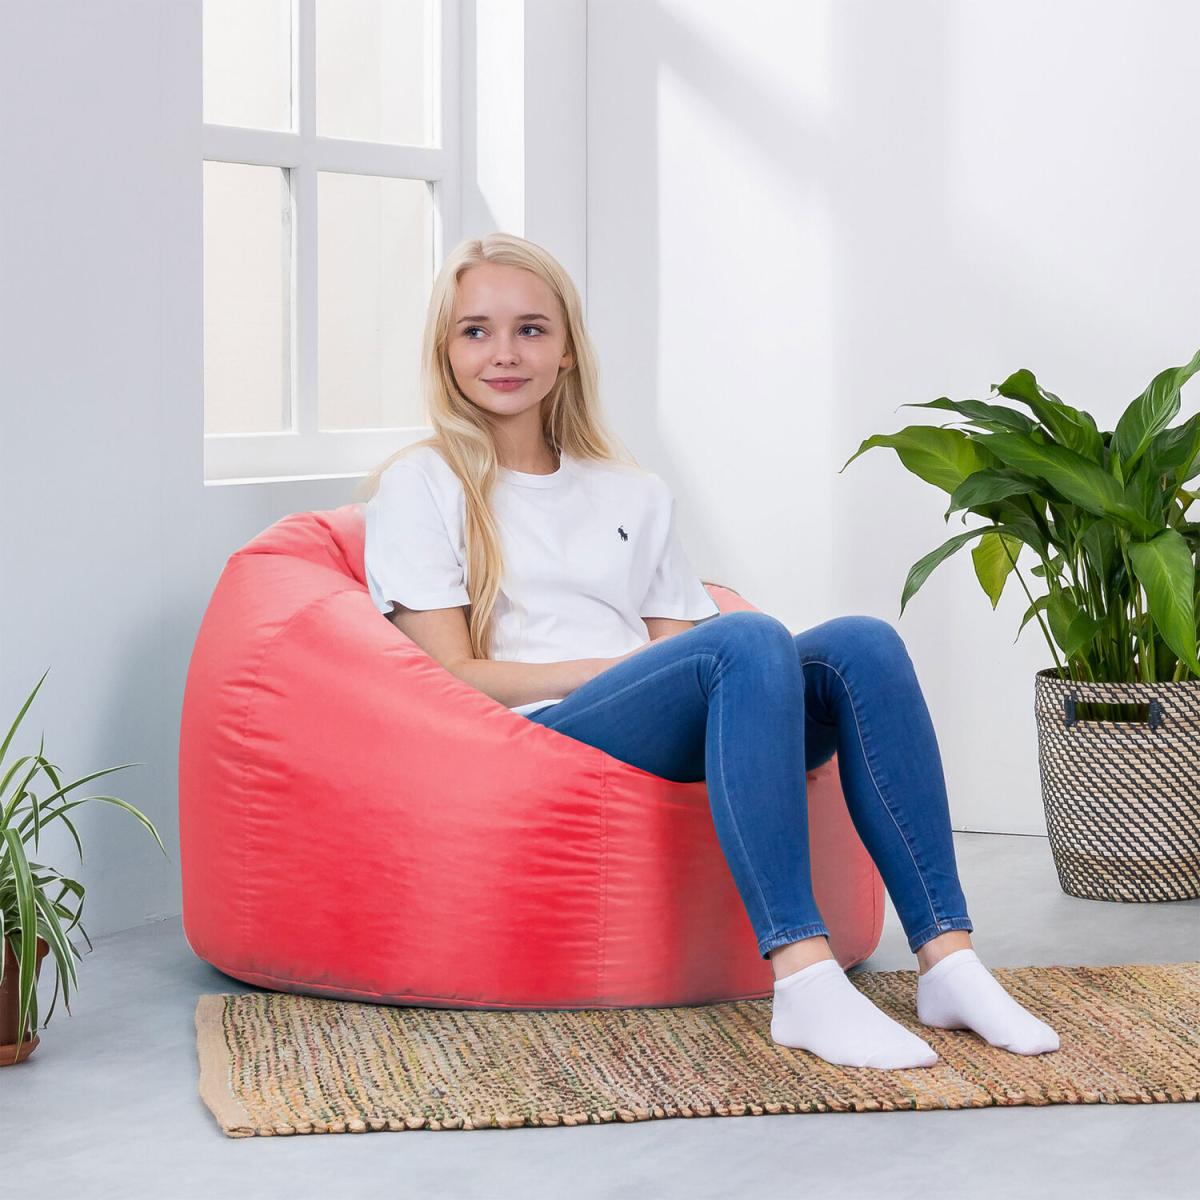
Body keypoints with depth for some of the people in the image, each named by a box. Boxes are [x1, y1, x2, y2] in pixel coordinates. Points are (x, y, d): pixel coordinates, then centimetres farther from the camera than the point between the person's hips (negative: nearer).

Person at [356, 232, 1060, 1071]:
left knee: (860, 645, -21)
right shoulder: (421, 487, 11)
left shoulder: (634, 495, 26)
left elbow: (683, 641, 16)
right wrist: (623, 663, -9)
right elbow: (451, 678, -1)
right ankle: (801, 978, -43)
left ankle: (946, 961, -29)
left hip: (678, 750, 5)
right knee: (748, 642, -32)